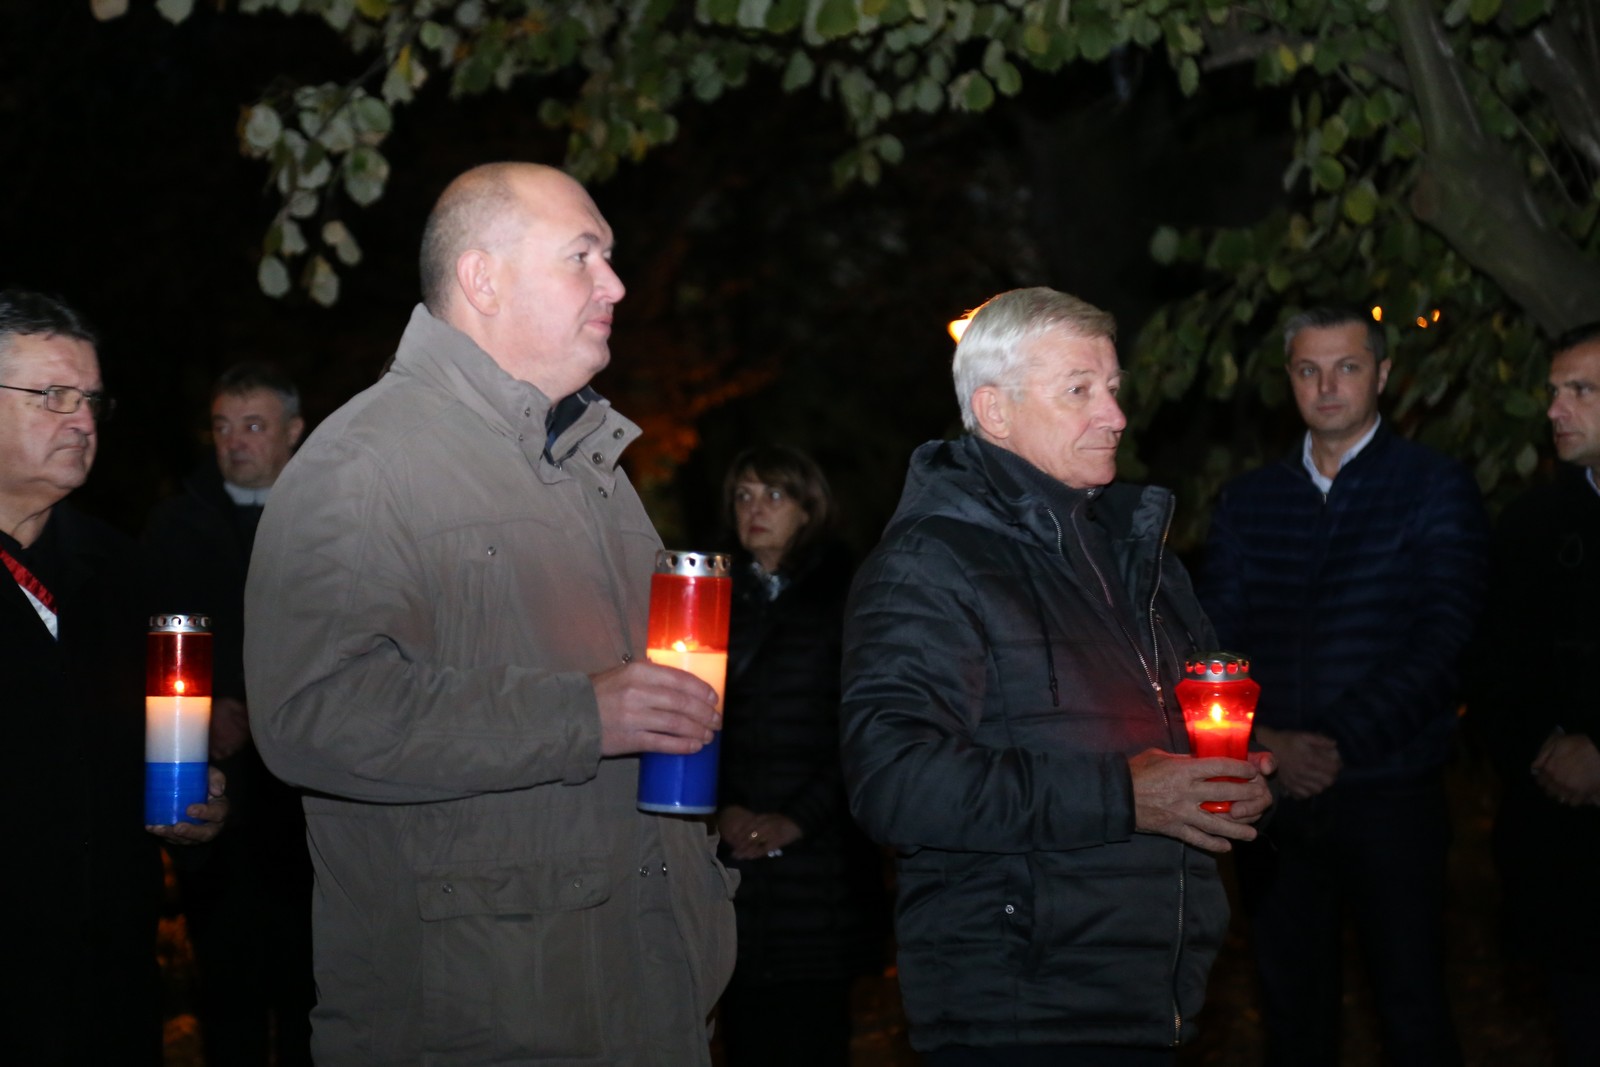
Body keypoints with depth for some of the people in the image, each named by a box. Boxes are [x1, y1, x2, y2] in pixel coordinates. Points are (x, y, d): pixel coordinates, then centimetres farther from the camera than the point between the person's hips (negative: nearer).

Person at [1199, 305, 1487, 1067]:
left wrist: (1341, 744, -18)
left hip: (1391, 796, -3)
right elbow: (1214, 639, 5)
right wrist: (1262, 740, -13)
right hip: (1275, 797, 3)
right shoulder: (1247, 501, 12)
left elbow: (1442, 641, -9)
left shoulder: (1436, 488, 0)